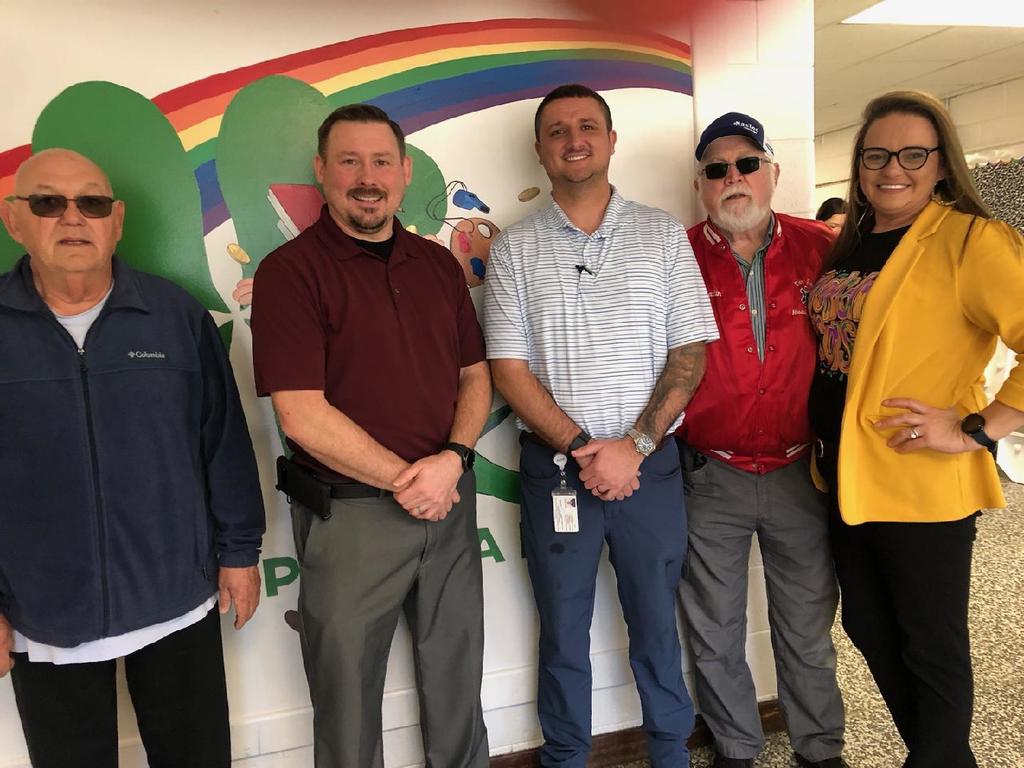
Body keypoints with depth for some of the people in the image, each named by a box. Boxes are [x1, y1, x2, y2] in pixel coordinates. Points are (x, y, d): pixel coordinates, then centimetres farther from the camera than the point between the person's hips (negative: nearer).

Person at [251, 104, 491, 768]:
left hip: (449, 499, 5)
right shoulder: (291, 270, -9)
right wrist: (404, 480, -13)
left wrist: (453, 458, -10)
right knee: (349, 695, 14)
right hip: (349, 510, -4)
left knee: (457, 680, 20)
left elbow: (476, 375, 8)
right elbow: (303, 415, -16)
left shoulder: (438, 264, 8)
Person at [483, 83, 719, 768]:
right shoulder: (515, 248, 2)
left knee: (657, 622, 13)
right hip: (554, 470, 0)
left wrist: (632, 447, -12)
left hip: (650, 465, 1)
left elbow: (690, 353, -2)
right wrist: (581, 450, -12)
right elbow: (509, 370, -3)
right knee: (563, 630, 13)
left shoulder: (663, 233, 3)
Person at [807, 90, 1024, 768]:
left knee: (931, 644, 10)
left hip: (921, 487, -8)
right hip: (846, 478, 8)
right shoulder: (847, 245, 10)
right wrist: (827, 448, 12)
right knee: (868, 629, 21)